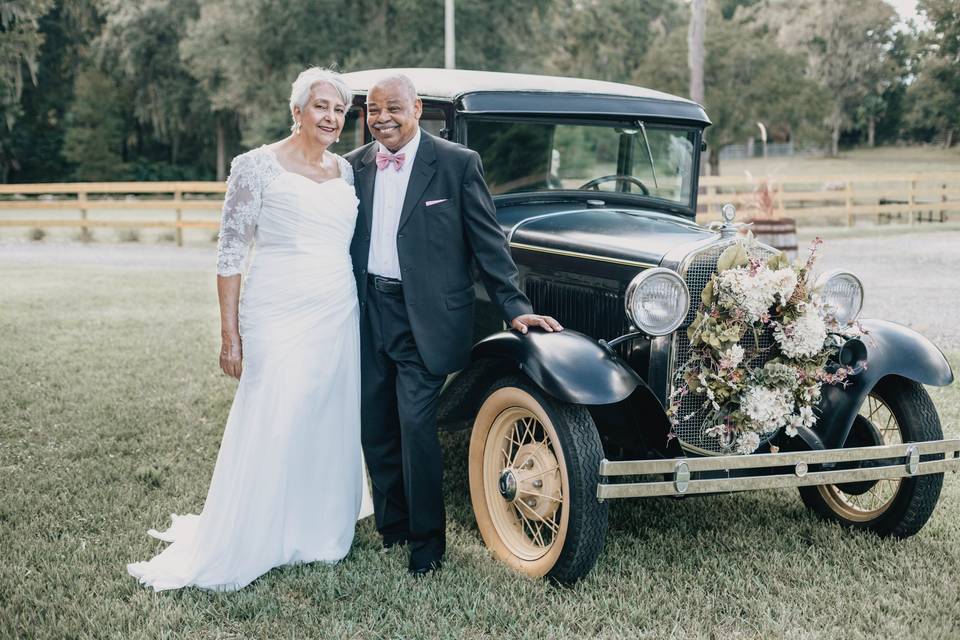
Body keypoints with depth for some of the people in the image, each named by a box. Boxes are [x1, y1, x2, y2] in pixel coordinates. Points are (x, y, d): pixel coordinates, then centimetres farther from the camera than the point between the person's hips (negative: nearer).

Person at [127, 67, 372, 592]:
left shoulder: (345, 170, 10)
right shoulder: (257, 166, -7)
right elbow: (230, 254, -7)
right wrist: (231, 337, -10)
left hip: (339, 317, 6)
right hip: (279, 317, -5)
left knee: (331, 426, 10)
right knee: (268, 430, -3)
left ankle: (319, 531, 28)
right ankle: (228, 554, 10)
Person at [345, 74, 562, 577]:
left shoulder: (457, 164, -4)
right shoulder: (353, 167, 8)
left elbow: (488, 241, -4)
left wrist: (514, 307, -8)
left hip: (426, 317, -5)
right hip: (367, 314, 5)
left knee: (416, 424, -10)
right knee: (375, 427, 10)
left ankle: (427, 541, 3)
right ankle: (391, 526, 26)